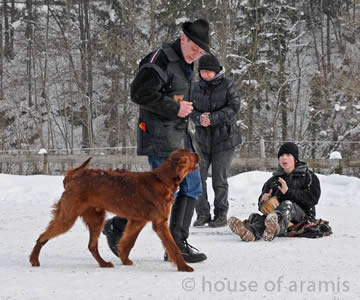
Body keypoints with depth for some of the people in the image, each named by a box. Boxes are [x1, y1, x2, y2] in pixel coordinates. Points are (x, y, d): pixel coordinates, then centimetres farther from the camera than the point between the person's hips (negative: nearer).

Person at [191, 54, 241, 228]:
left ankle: (221, 215, 9)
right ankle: (202, 214, 8)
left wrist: (213, 118, -21)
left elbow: (234, 107, -12)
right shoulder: (197, 87, 8)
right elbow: (191, 110, 7)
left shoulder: (227, 85, -4)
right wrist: (199, 118, -16)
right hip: (203, 138, 4)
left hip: (224, 138, -4)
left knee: (219, 179, -1)